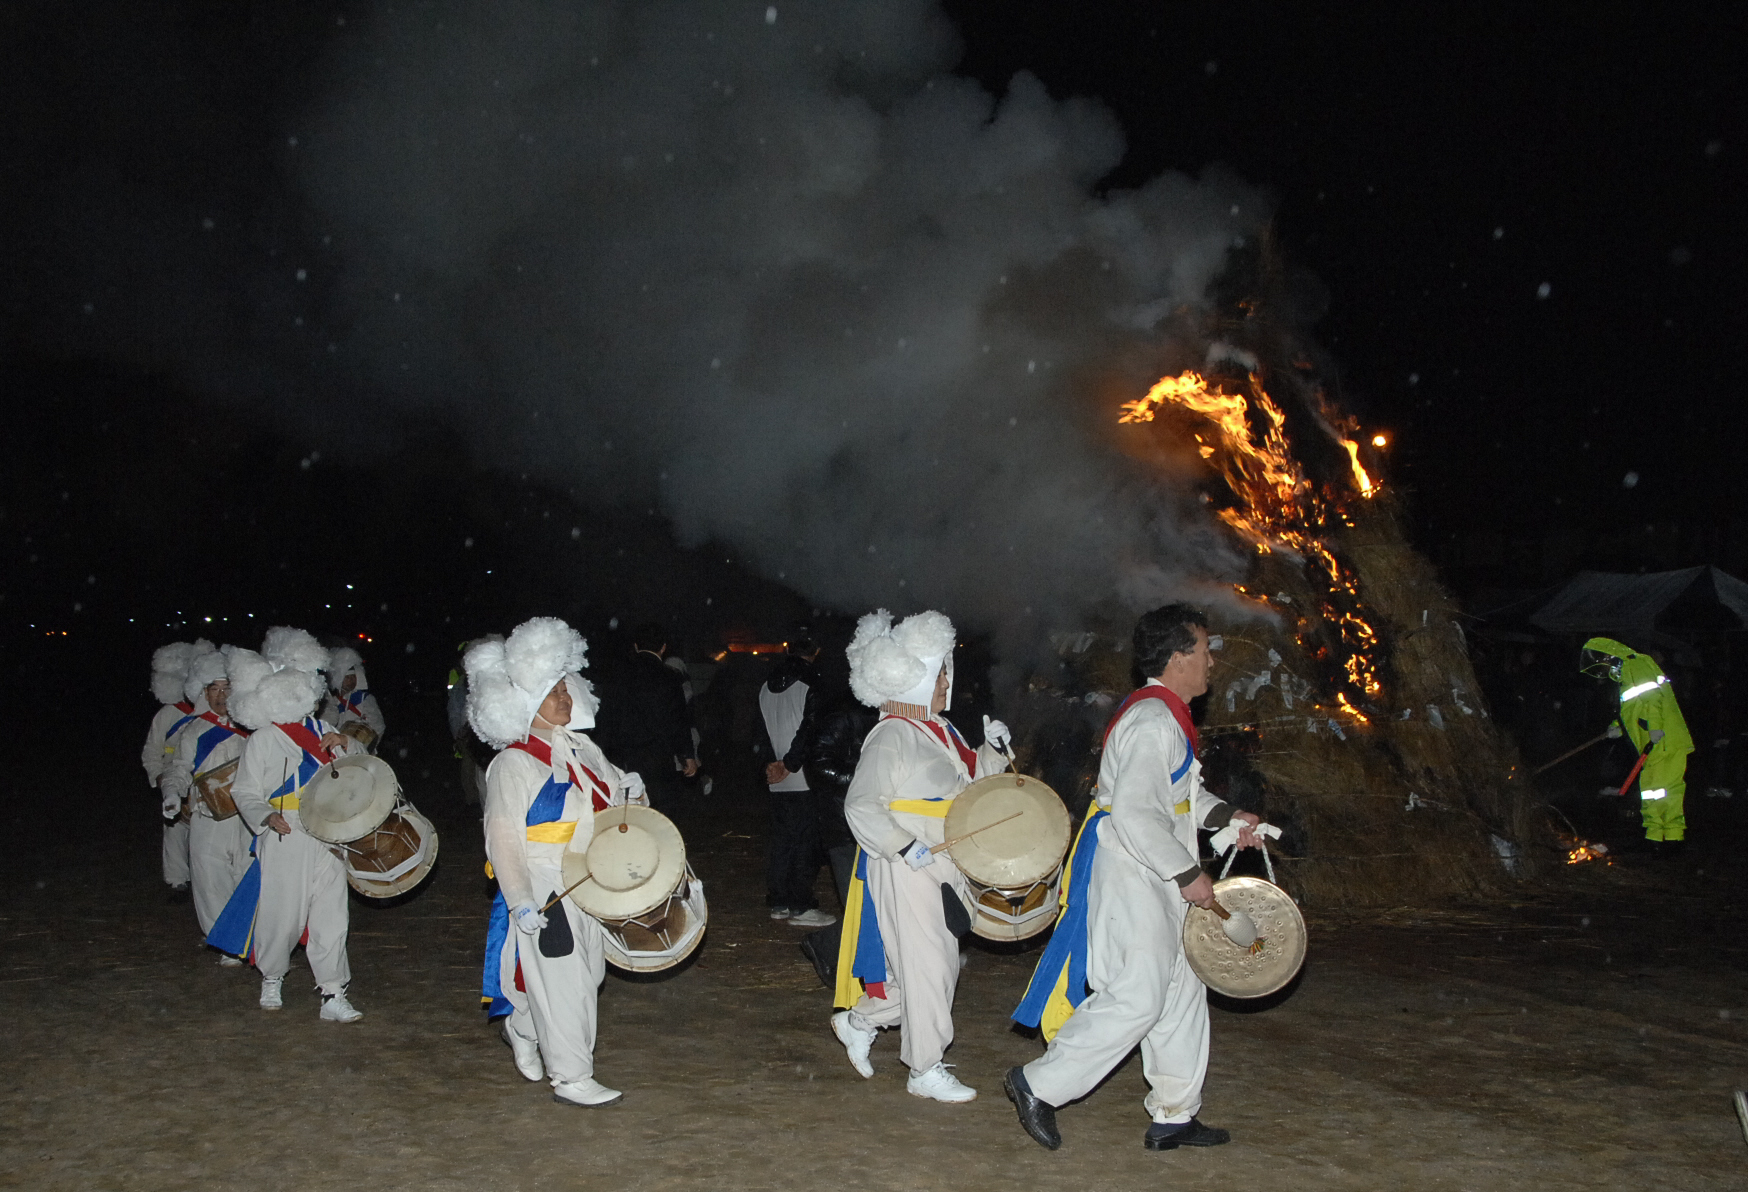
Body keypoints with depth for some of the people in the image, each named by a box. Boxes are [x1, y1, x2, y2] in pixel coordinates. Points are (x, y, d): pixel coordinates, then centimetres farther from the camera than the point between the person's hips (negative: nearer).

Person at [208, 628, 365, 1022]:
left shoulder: (320, 731, 13)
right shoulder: (264, 739, -3)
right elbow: (245, 792, -2)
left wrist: (345, 743, 0)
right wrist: (266, 817, -21)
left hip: (328, 840, 4)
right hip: (285, 839, -4)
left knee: (331, 915, 0)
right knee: (283, 914, 3)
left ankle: (333, 995, 3)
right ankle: (272, 979, 29)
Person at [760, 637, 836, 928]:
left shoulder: (767, 687, 11)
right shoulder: (812, 684, -12)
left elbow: (761, 730, 11)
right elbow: (810, 730, -17)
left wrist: (771, 764, 4)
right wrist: (789, 765, -9)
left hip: (778, 782, 7)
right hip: (805, 780, -7)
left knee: (780, 839, 13)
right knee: (806, 841, -1)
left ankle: (778, 902, 18)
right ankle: (800, 907, 1)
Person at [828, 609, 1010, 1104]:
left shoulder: (940, 731, 14)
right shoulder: (891, 737, -14)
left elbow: (968, 783, 24)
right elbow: (861, 807, -19)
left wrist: (992, 749, 7)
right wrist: (905, 846, -28)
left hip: (942, 868, 9)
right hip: (904, 871, -9)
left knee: (939, 964, 13)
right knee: (926, 966, -4)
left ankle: (859, 1020, 30)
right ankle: (927, 1072, 8)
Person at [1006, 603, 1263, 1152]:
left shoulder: (1165, 716, 15)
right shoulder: (1153, 721, -19)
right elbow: (1135, 812, -27)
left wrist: (1225, 816, 10)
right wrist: (1187, 873, -21)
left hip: (1154, 880, 11)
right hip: (1131, 876, -11)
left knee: (1182, 989, 13)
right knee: (1139, 995, -11)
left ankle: (1174, 1115, 22)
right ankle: (1038, 1084, -2)